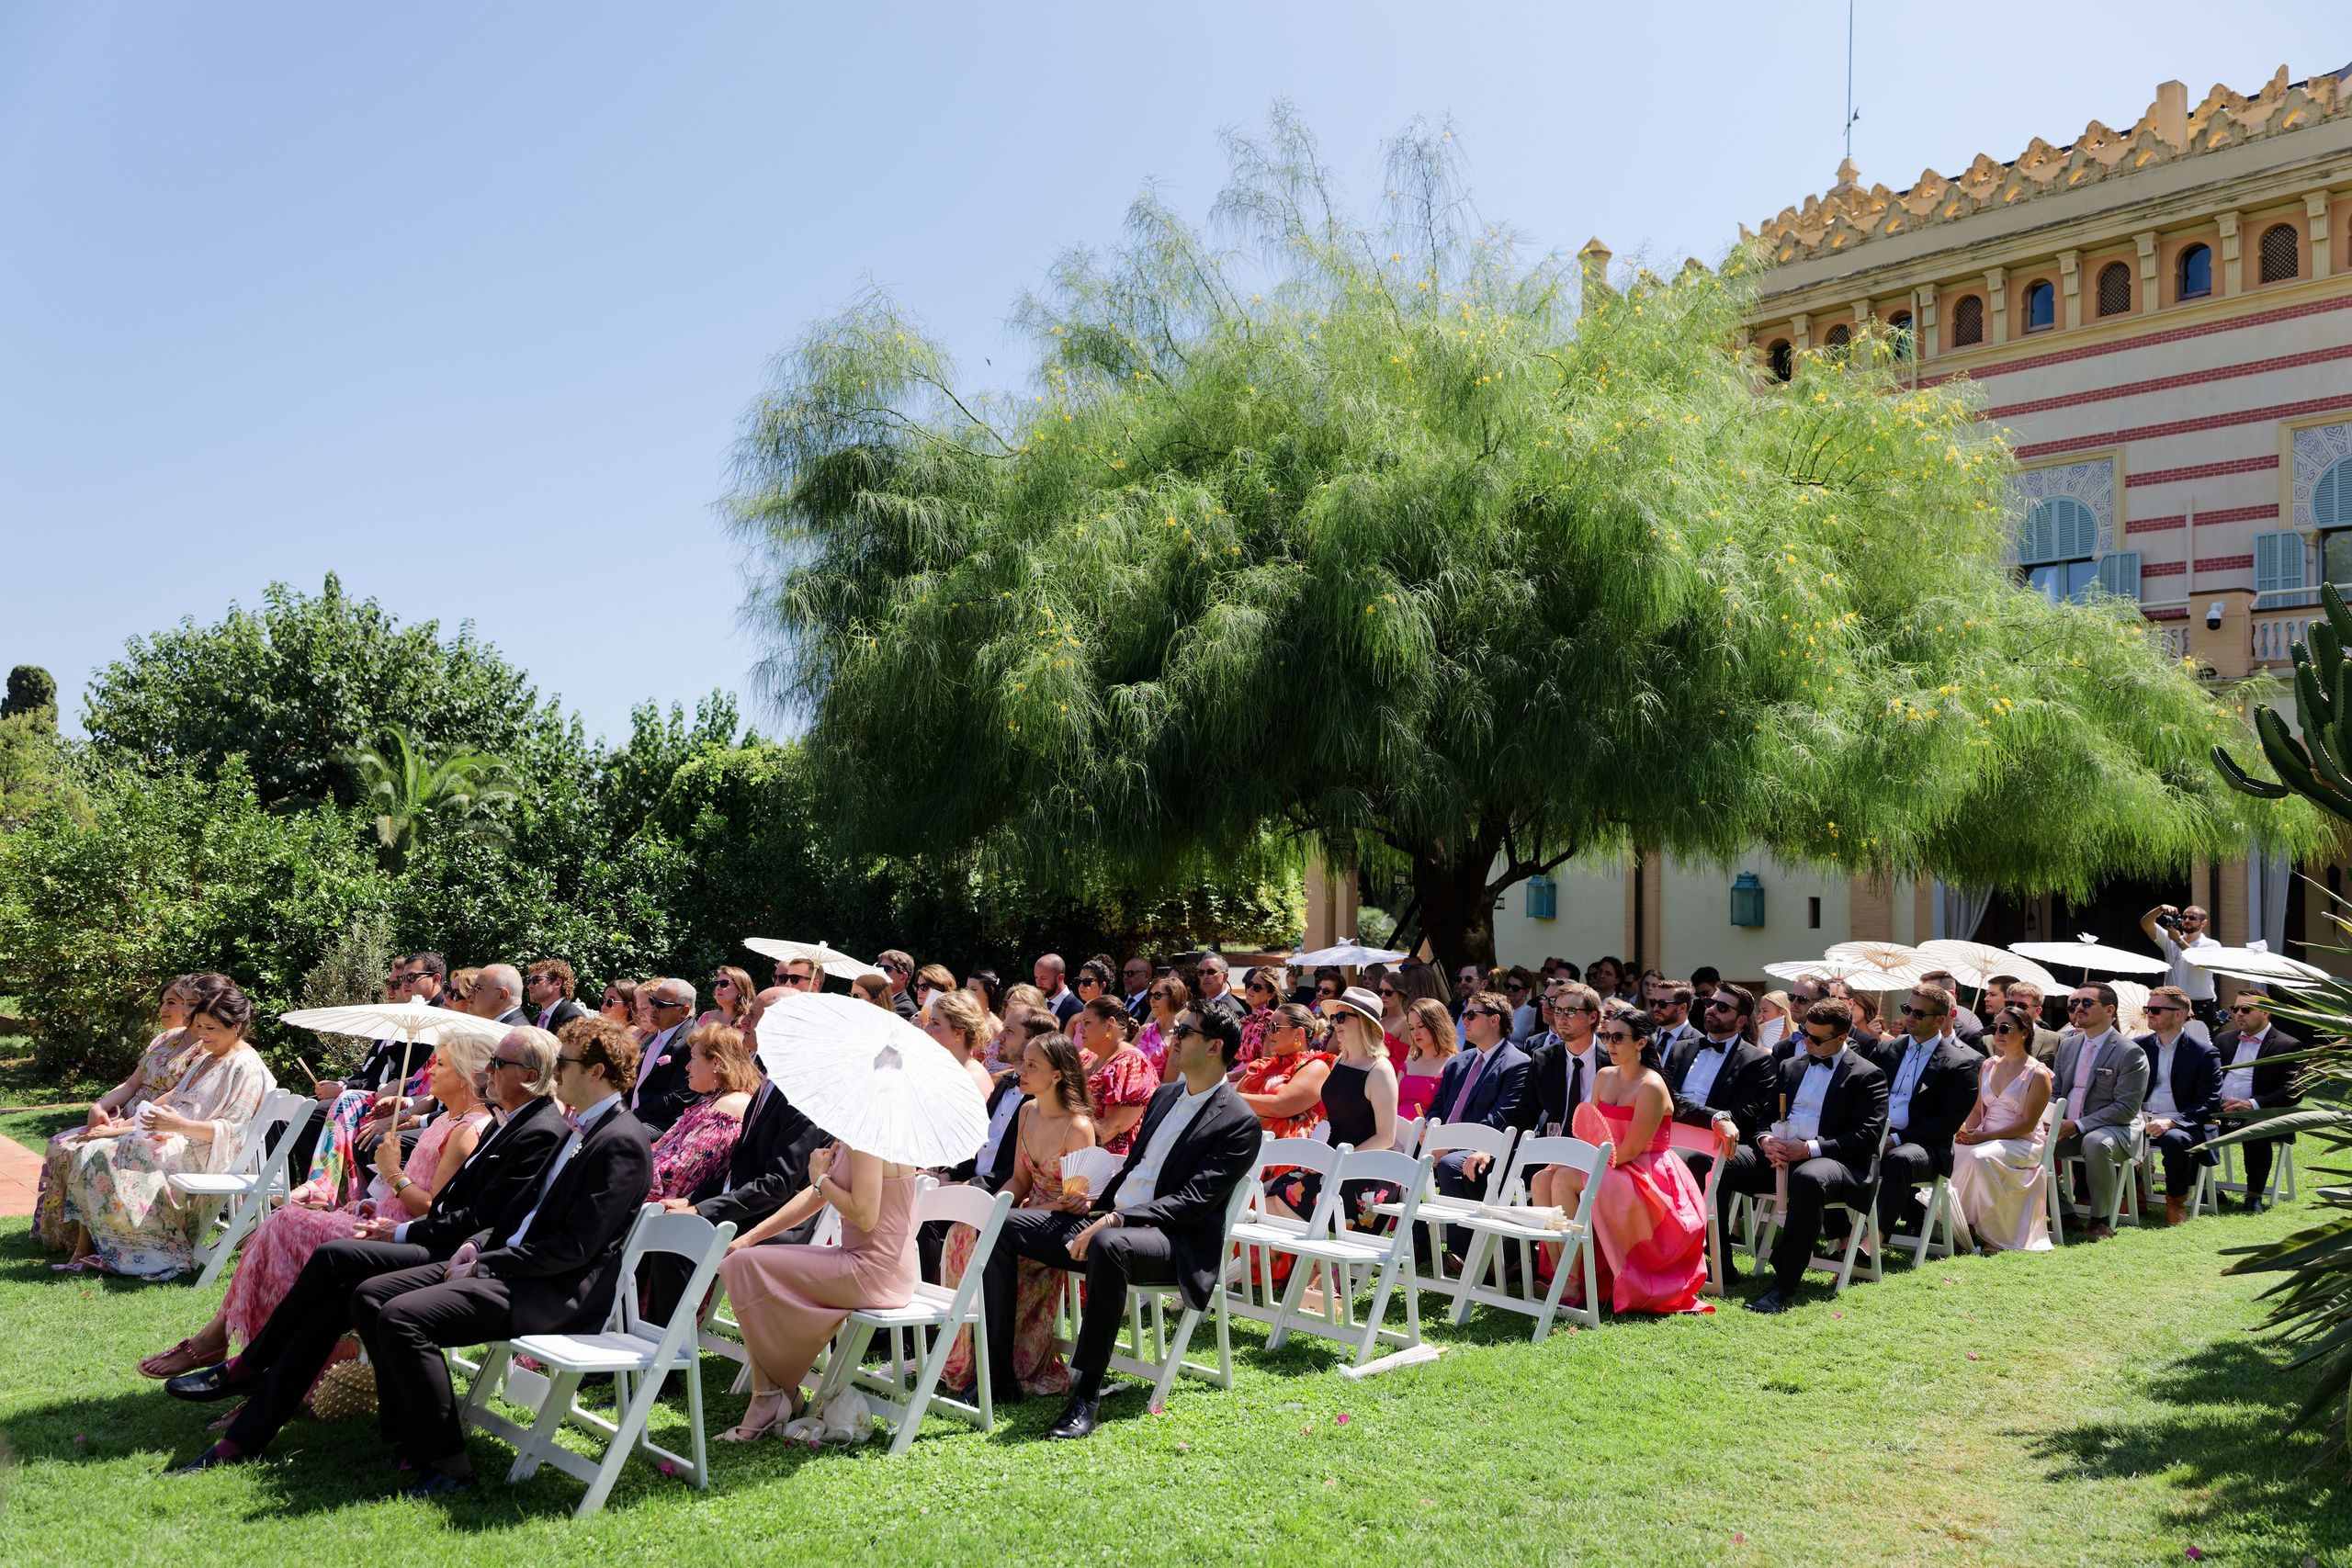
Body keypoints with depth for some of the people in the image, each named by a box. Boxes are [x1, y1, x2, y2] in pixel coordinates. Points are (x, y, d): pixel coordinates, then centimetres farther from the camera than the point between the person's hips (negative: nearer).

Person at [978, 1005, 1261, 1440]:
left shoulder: (1239, 1123, -8)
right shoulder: (1166, 1094, 18)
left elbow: (1193, 1202, -16)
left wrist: (1116, 1220, -24)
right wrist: (1097, 1200, 7)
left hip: (1175, 1243, -8)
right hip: (1107, 1219, 9)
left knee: (1108, 1245, -42)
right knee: (1001, 1225, -5)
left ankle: (1086, 1394, -33)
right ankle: (998, 1373, -5)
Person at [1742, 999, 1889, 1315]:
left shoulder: (1868, 1075, 3)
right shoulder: (1790, 1066, 22)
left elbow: (1868, 1136, -7)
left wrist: (1811, 1148, -17)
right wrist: (1766, 1140, -6)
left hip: (1835, 1161, -6)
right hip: (1780, 1155, 6)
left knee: (1808, 1178, -43)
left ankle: (1784, 1285, -39)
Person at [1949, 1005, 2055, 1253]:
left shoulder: (2038, 1074, -5)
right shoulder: (1988, 1066, 15)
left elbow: (2027, 1123, -11)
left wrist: (1984, 1136, -20)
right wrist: (1966, 1131, -7)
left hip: (2022, 1144, -5)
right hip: (1985, 1140, 6)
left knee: (1980, 1156, -36)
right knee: (1951, 1152, -26)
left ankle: (1976, 1229, -22)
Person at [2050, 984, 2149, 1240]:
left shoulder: (2131, 1054, -10)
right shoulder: (2067, 1045, 12)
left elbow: (2126, 1108, -15)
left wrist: (2078, 1125, -22)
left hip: (2113, 1129, -6)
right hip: (2067, 1129, 6)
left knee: (2096, 1143, -39)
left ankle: (2099, 1220, -19)